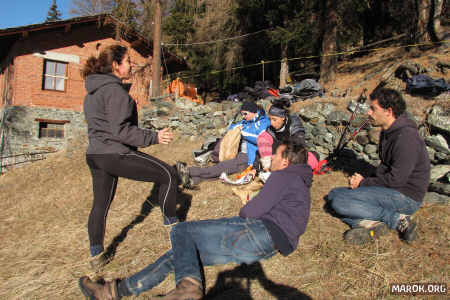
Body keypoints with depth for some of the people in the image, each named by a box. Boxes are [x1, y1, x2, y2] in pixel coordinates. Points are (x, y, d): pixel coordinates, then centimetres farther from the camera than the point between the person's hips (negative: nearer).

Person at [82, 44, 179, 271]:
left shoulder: (92, 92, 17)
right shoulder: (115, 90, -13)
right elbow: (120, 129, -21)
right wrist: (153, 137, -21)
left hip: (95, 155, 10)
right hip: (116, 154, -10)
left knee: (100, 205, 20)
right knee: (168, 176, -2)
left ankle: (96, 256, 32)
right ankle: (172, 226, 9)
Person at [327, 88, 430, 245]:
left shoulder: (406, 137, -21)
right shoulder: (387, 132, 10)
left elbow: (396, 179, -23)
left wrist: (364, 182, -10)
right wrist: (362, 180, 0)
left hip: (406, 197, -10)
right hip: (390, 189, 10)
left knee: (339, 201, -20)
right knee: (334, 194, 3)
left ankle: (397, 219, -14)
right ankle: (369, 223, -19)